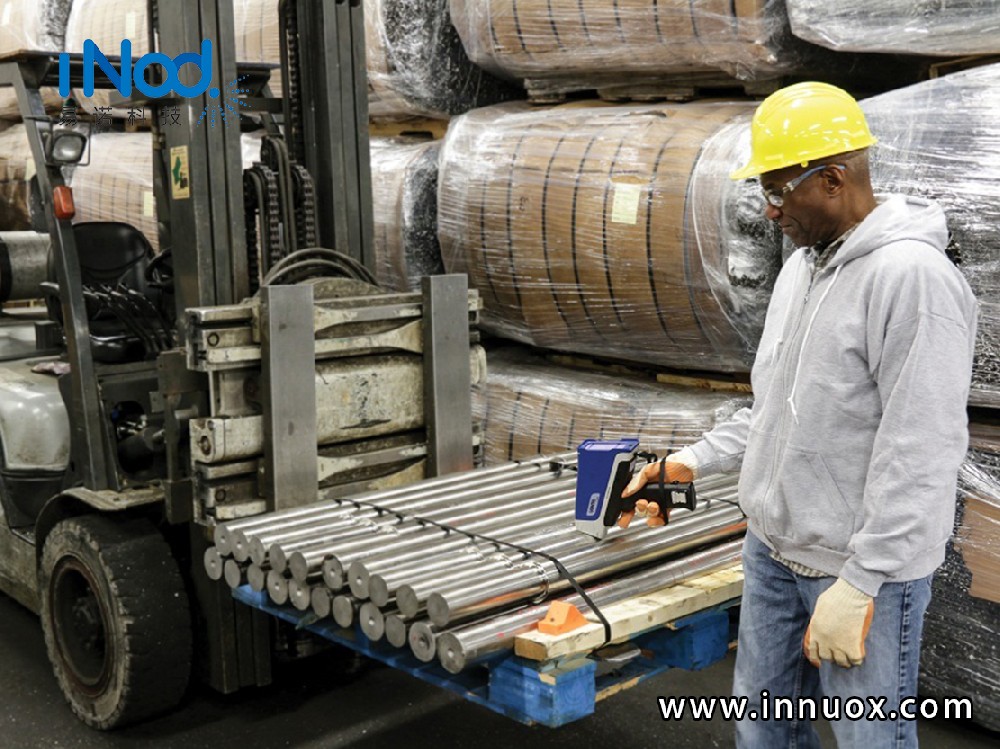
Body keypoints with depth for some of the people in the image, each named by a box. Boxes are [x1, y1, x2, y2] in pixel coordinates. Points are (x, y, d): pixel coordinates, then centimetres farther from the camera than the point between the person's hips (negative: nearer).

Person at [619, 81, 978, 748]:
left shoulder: (913, 276, -20)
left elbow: (921, 451, -24)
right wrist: (695, 462, 11)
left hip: (866, 567, -8)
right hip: (773, 546, 9)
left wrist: (859, 583, -23)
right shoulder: (803, 266, 10)